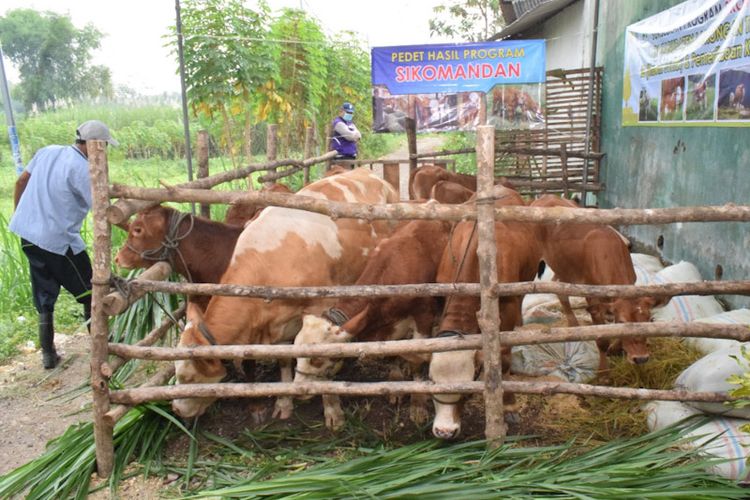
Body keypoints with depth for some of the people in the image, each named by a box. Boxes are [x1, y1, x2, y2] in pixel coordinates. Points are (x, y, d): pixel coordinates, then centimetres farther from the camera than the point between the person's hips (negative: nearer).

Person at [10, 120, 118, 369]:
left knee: (44, 297, 17)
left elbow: (21, 181, 15)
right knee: (89, 293, 9)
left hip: (27, 232, 8)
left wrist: (18, 214, 26)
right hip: (58, 241, -8)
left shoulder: (47, 151, 7)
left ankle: (48, 354, 22)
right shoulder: (82, 170, -16)